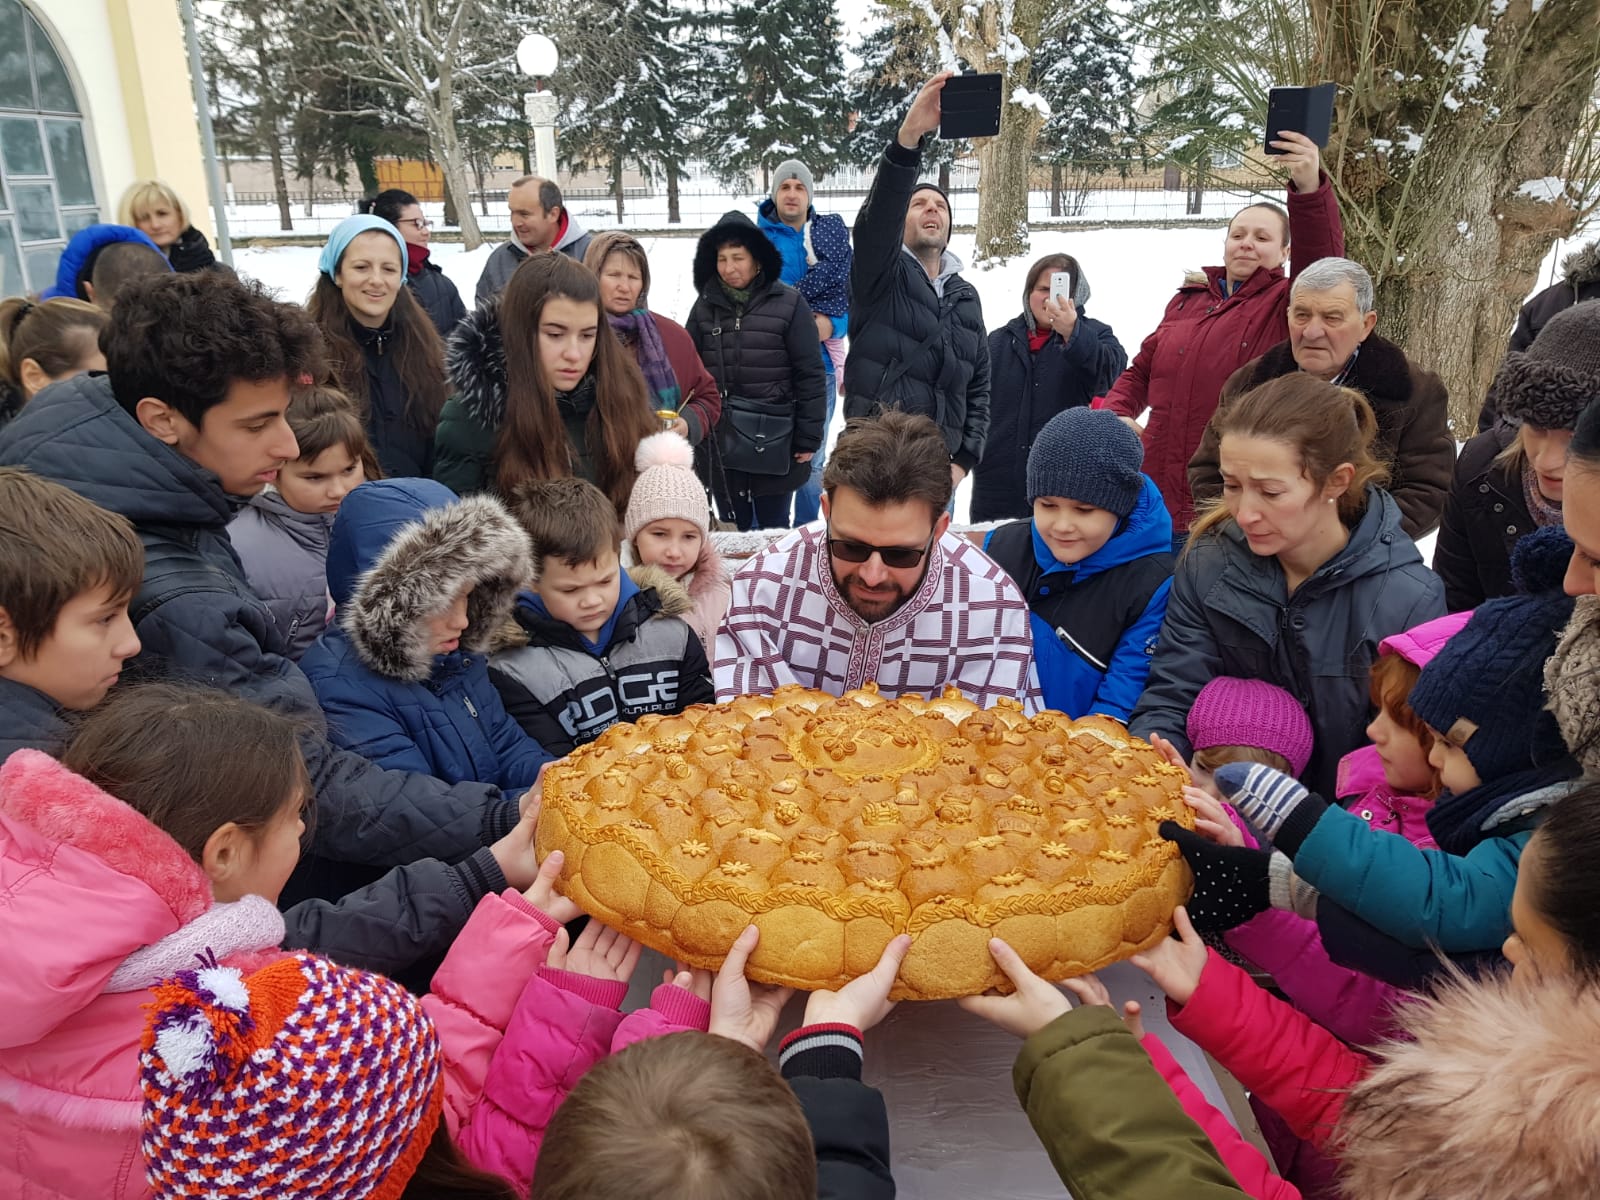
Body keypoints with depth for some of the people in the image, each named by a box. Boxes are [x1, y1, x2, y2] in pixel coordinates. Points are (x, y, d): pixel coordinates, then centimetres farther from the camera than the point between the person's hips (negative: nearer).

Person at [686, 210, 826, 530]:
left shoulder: (789, 303, -6)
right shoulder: (706, 306, 3)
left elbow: (810, 375, -5)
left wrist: (809, 438, -6)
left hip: (773, 442, -3)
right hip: (721, 443, 3)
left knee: (774, 528, 10)